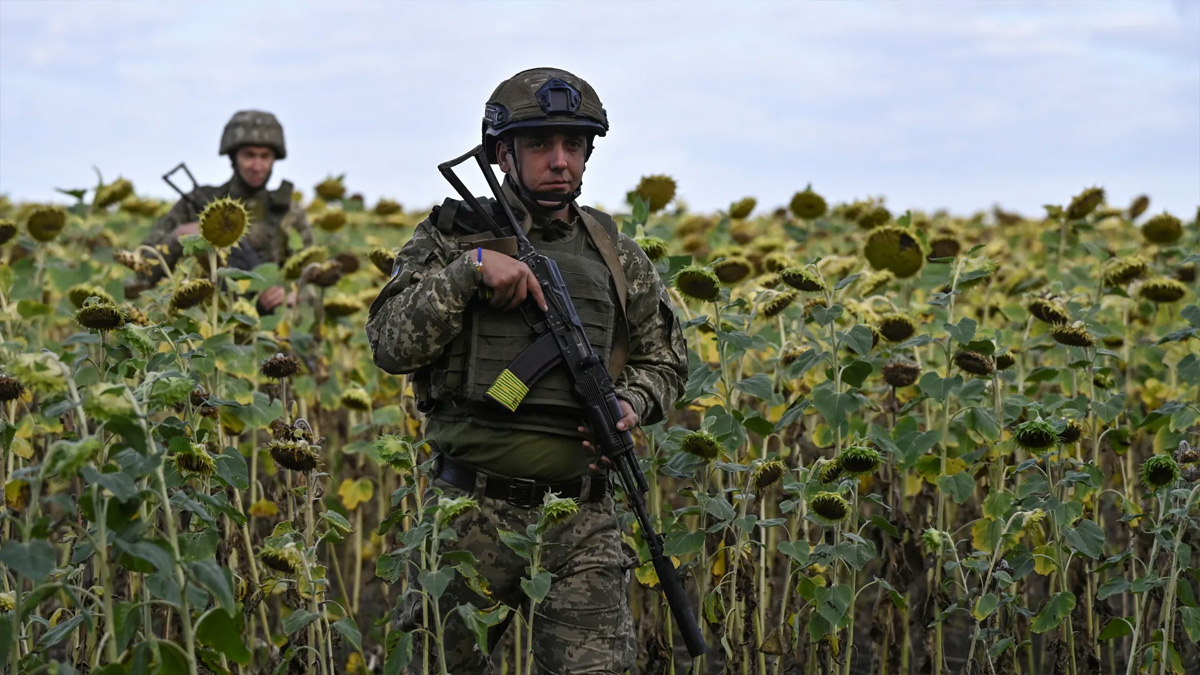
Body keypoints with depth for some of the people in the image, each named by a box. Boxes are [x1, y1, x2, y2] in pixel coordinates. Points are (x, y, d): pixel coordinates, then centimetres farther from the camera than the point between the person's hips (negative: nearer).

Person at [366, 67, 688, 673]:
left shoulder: (618, 258, 10)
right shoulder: (453, 239, 2)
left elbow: (664, 363, 20)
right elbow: (390, 345, -9)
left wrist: (632, 405, -1)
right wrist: (469, 268, -19)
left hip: (581, 521, 1)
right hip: (474, 516, -1)